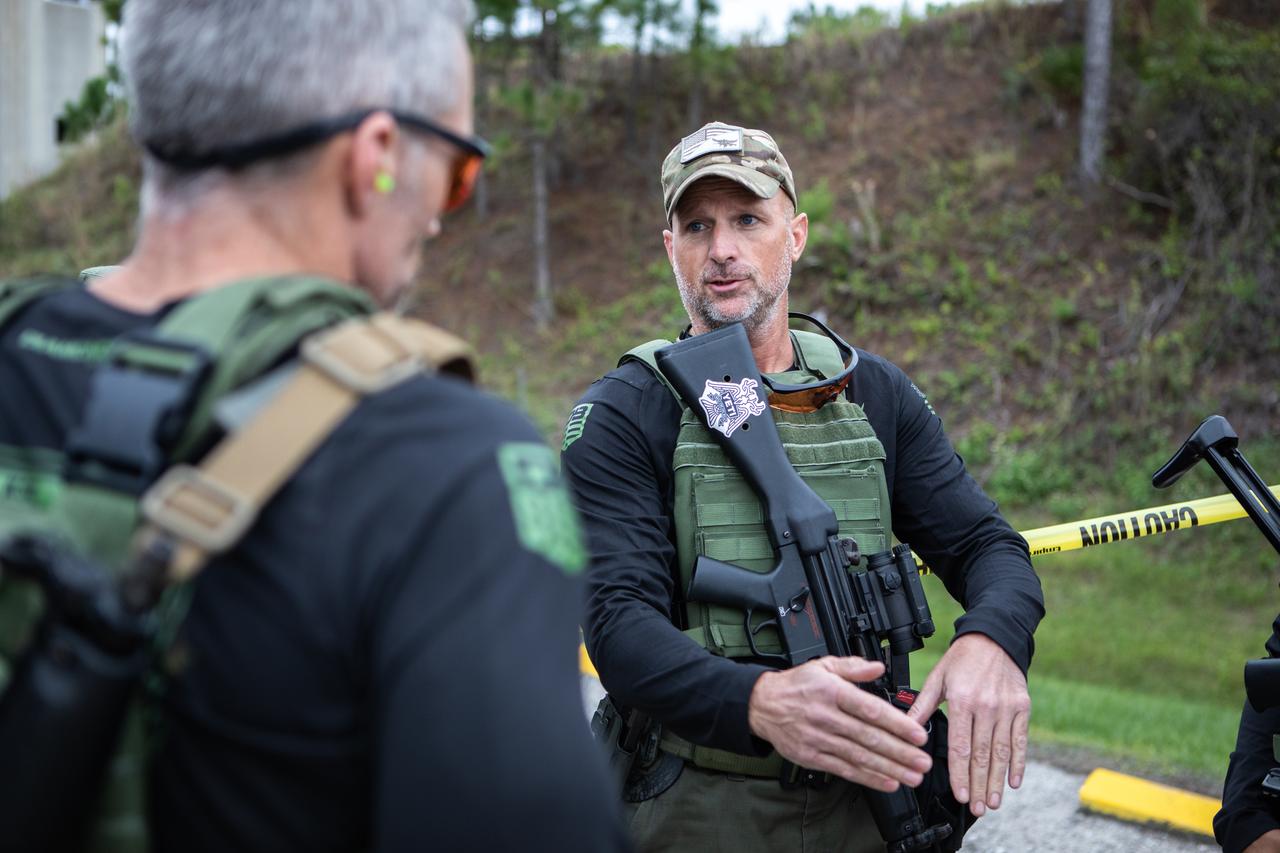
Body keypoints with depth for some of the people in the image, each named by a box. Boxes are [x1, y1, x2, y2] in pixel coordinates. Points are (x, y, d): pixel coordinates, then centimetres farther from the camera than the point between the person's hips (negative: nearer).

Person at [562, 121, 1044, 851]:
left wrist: (991, 639, -22)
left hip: (867, 793, 4)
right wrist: (758, 701, -38)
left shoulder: (874, 394, 6)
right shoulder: (621, 415, -7)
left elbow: (984, 543, 3)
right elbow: (619, 621, -17)